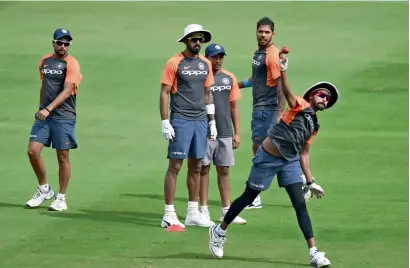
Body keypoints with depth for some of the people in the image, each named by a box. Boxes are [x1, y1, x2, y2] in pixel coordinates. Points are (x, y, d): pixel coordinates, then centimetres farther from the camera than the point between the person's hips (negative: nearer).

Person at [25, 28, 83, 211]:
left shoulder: (71, 64, -8)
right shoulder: (45, 61, 12)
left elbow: (67, 91, -17)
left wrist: (48, 109, -26)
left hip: (63, 116, -5)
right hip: (43, 115, 5)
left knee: (63, 156, 1)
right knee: (33, 150, -5)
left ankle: (61, 198, 11)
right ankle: (44, 189, 13)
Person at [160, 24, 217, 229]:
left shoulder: (205, 64, 12)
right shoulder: (174, 63, -6)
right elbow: (164, 93, -6)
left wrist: (212, 121, 15)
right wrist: (165, 123, -12)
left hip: (201, 120, 6)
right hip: (181, 120, -6)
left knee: (196, 167, 10)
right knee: (174, 166, -7)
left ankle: (193, 213, 17)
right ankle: (169, 215, -5)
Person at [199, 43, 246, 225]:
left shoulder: (229, 78, 9)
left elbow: (234, 106, 14)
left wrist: (237, 133, 10)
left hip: (225, 133, 4)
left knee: (224, 170, 7)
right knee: (203, 169, 2)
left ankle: (227, 210, 11)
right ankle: (204, 210, 7)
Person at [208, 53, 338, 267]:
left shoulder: (314, 125, 11)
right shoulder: (300, 106, -9)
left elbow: (304, 153, 17)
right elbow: (287, 92, -29)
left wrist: (310, 181, 15)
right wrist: (282, 71, -48)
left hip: (290, 161, 7)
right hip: (268, 158, -7)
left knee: (300, 205, -4)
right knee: (249, 197, 6)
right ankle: (219, 231, 27)